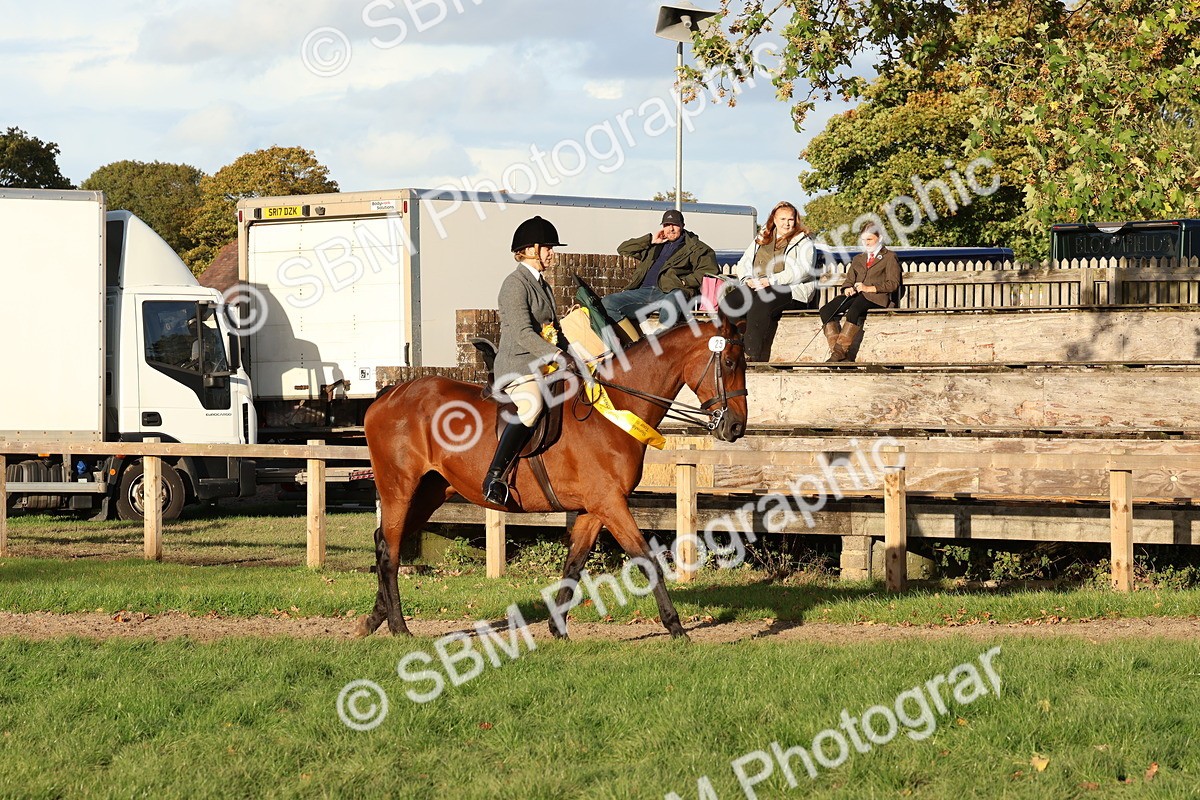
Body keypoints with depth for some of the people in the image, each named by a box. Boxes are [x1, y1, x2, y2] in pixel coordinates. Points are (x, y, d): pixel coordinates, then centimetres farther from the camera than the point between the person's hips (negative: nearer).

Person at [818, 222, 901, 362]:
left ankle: (840, 351, -42)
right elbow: (849, 280, 25)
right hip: (855, 295, 6)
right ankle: (836, 350, -33)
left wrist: (869, 288, -12)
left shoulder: (889, 257, 12)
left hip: (875, 296, -6)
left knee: (854, 310, -40)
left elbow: (893, 283, 1)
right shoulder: (858, 259, 32)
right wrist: (848, 288, -1)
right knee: (826, 310, -23)